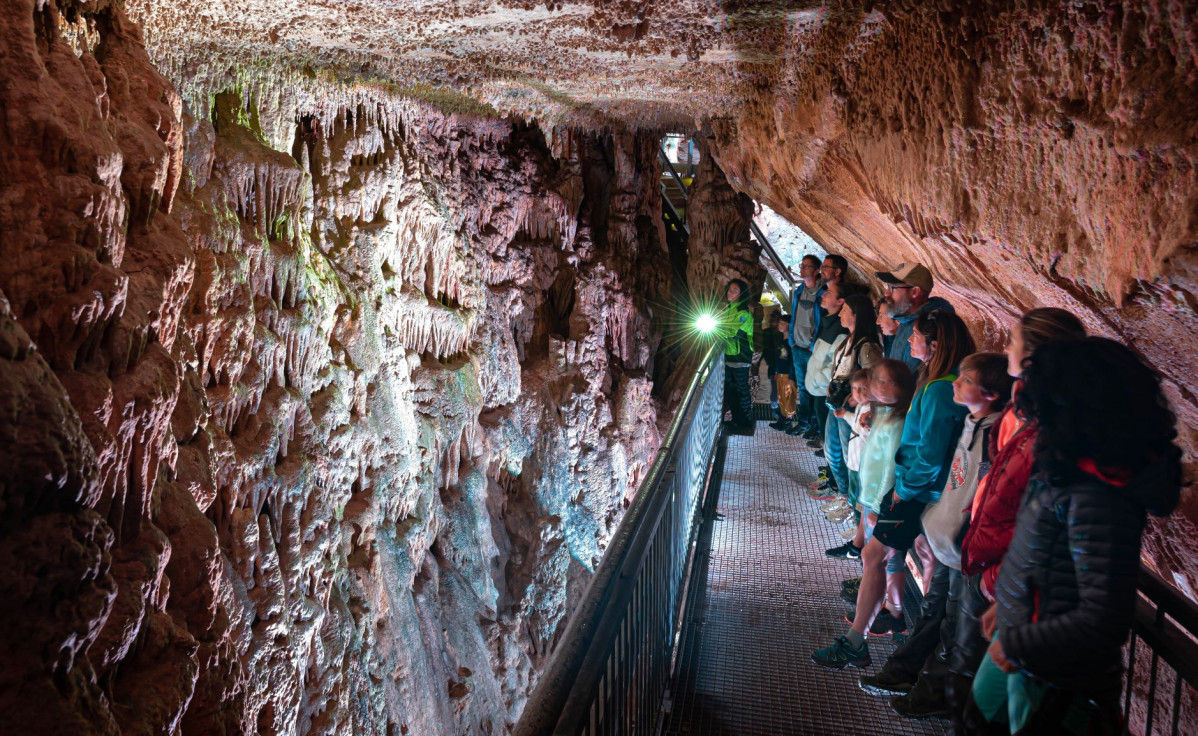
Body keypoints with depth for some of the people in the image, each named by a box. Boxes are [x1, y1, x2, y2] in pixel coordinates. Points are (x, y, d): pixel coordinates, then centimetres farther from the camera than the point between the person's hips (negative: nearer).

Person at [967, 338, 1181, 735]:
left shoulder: (1096, 499, -30)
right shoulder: (1071, 472, -3)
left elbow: (1103, 623, -32)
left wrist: (1016, 646, -22)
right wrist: (1005, 606, 16)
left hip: (1054, 684, -8)